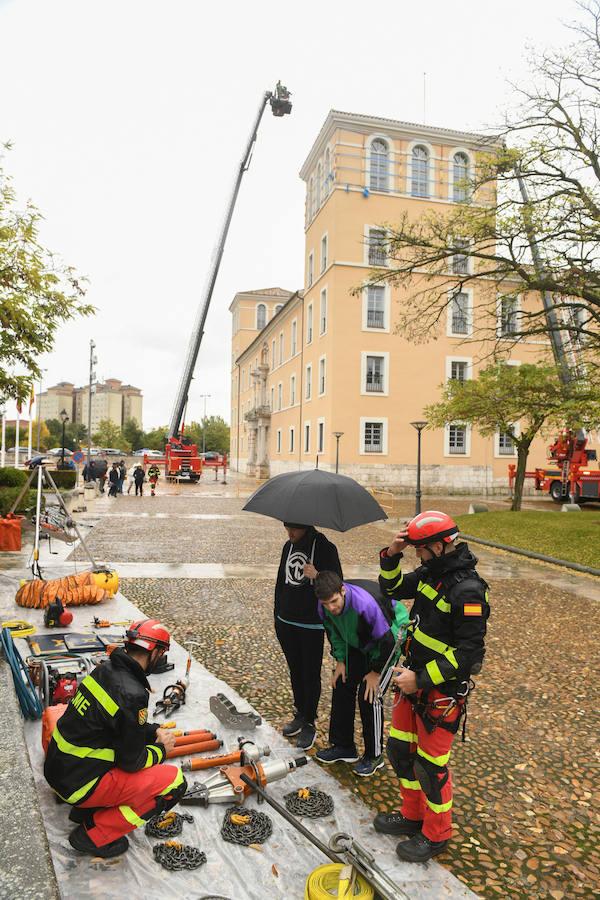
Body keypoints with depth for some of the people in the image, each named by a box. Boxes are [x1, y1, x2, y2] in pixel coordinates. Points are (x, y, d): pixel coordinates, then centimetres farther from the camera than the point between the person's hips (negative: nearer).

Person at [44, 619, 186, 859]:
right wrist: (161, 748, 1)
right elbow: (132, 761, -17)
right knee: (174, 781, -7)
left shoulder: (105, 669, 1)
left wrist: (155, 731, 8)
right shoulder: (132, 694, -26)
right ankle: (94, 835, 0)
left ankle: (86, 809, 18)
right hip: (79, 784, -9)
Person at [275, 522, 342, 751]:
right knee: (295, 672, 17)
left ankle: (309, 724, 18)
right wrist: (277, 617, 16)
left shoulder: (325, 548, -13)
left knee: (310, 675, 4)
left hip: (312, 626, -5)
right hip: (287, 623, 6)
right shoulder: (288, 546, 5)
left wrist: (317, 576, -32)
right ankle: (300, 715, 33)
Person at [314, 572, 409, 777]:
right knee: (342, 686, 4)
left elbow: (387, 640, -28)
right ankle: (343, 747, 22)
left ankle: (374, 756, 9)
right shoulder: (324, 606, -20)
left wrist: (376, 672, -17)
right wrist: (340, 661, -2)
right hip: (357, 642, 7)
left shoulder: (366, 604, -41)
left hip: (391, 634, -7)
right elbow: (333, 631, 3)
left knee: (369, 697, -11)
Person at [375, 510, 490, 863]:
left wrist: (421, 679, -22)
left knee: (431, 764, 7)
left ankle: (436, 834, 30)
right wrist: (392, 555, -5)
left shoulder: (467, 590, -26)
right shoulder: (431, 572, 1)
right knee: (400, 749, 19)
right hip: (415, 680, 9)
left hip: (442, 692, -8)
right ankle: (413, 815, 41)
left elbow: (469, 652, -24)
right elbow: (393, 588, 14)